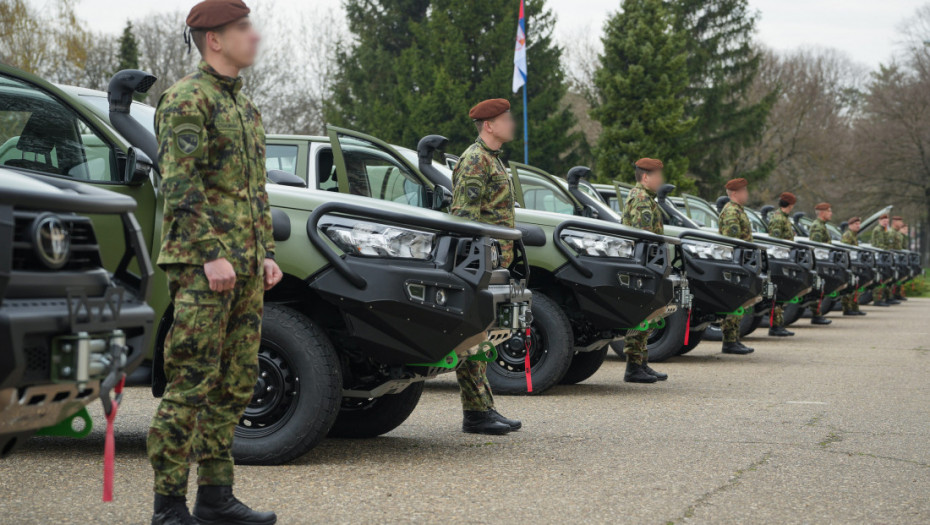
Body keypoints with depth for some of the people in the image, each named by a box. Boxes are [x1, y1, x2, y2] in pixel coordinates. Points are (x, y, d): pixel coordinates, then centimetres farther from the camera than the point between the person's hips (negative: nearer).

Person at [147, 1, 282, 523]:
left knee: (237, 383, 10)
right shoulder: (186, 99, -8)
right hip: (201, 264, -9)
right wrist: (211, 254, -20)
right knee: (192, 383, -8)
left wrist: (267, 253, 15)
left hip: (245, 266, 9)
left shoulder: (245, 106, 20)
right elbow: (181, 183, -15)